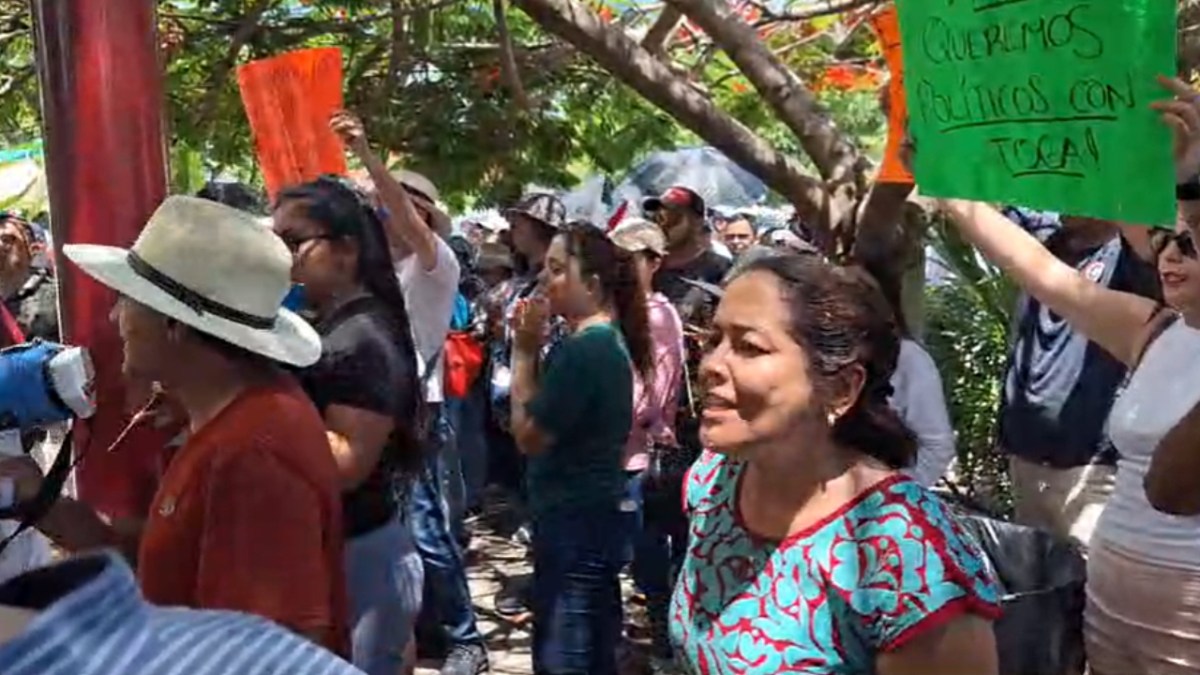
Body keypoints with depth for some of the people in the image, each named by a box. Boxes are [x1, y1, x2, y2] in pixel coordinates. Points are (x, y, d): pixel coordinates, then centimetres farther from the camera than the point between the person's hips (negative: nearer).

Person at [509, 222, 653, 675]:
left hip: (574, 523, -10)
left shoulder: (581, 350, -22)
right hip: (592, 516, 10)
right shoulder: (609, 341, 10)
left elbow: (528, 434, -16)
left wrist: (524, 351, -10)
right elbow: (558, 419, 12)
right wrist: (535, 349, 2)